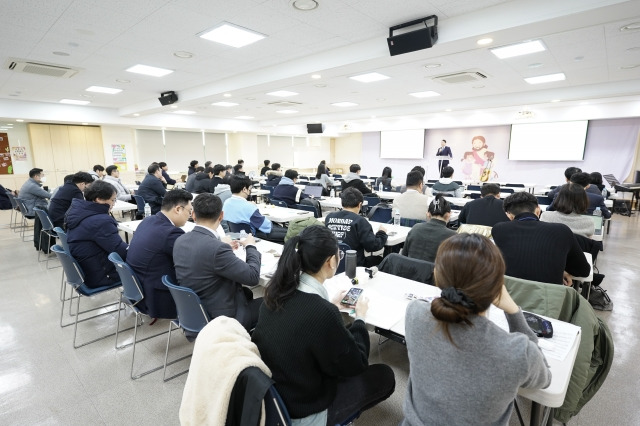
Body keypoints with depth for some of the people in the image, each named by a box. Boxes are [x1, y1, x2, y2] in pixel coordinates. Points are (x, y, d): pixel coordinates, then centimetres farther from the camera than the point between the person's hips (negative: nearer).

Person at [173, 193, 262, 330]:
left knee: (247, 293, 27)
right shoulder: (217, 248, -31)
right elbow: (253, 277, -21)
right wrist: (251, 246, -6)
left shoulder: (180, 241, -6)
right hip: (220, 318, -8)